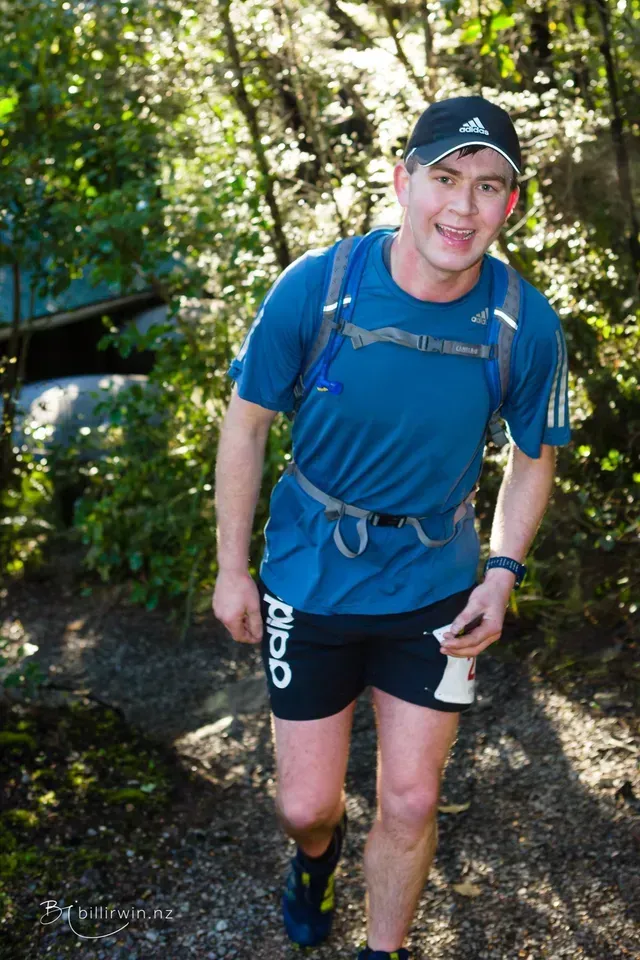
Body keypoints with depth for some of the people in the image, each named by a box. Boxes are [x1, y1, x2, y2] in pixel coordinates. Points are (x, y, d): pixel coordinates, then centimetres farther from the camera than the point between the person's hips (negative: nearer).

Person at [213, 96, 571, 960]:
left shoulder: (526, 323, -14)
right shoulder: (314, 289, -19)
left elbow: (533, 457, 4)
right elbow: (246, 424, -5)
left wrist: (502, 574, -7)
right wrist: (232, 568, -2)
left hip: (436, 589, 1)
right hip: (309, 581, 0)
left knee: (410, 802, 8)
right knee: (305, 804, 10)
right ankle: (318, 853, 50)